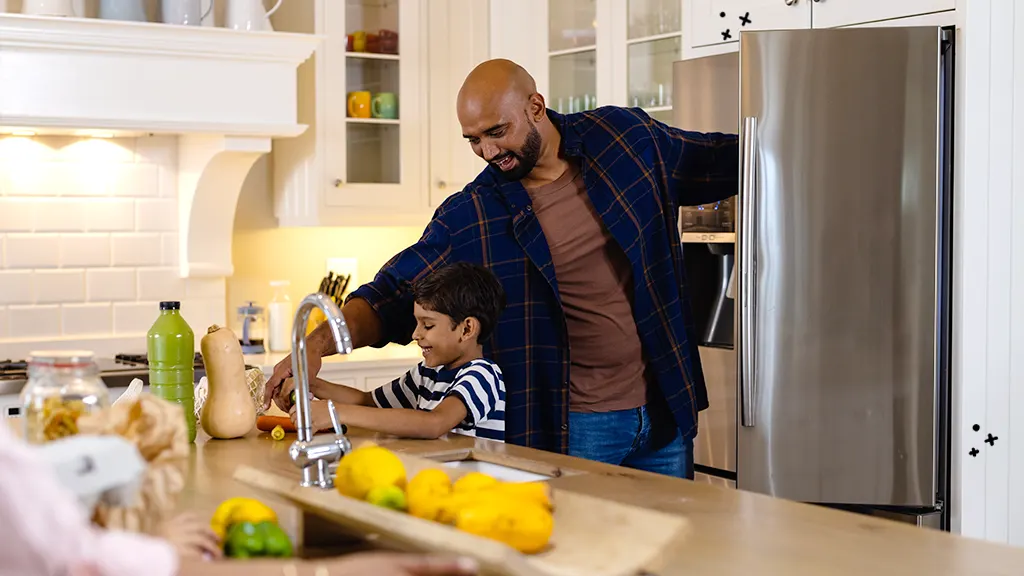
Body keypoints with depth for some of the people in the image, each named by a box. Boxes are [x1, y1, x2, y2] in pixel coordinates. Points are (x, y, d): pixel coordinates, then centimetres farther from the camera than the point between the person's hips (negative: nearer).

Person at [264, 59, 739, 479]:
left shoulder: (624, 137, -2)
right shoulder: (469, 216, -6)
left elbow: (721, 161, 14)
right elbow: (392, 297, -7)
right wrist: (317, 343, -23)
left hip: (664, 411, 2)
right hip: (575, 427, -2)